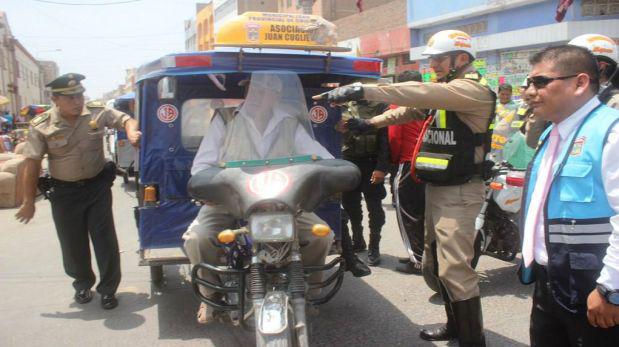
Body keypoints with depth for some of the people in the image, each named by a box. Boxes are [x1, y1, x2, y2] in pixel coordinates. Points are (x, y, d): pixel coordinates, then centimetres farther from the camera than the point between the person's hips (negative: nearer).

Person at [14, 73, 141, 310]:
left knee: (105, 240, 2)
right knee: (73, 245, 12)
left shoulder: (98, 113, -8)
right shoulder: (41, 126, -11)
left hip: (98, 186, 0)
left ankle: (108, 289, 19)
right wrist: (29, 202, -3)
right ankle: (83, 283, 37)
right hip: (64, 192, 0)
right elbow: (32, 165, -6)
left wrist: (131, 131, -23)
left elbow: (125, 120, 2)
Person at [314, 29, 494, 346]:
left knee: (455, 269, -10)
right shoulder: (445, 91, 17)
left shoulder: (473, 90, -15)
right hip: (436, 187, 10)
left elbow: (420, 93, -29)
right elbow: (410, 110, 22)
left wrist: (363, 90, -33)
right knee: (438, 263, 17)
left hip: (459, 192, -10)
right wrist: (370, 123, 11)